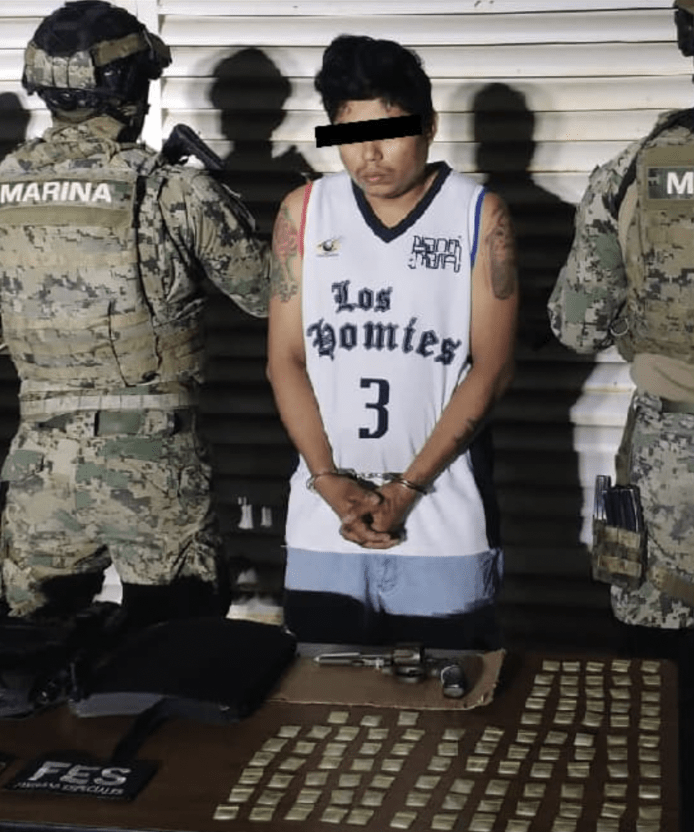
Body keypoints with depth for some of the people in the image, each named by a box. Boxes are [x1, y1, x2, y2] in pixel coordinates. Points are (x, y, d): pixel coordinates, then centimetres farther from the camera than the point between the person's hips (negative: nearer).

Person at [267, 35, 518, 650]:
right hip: (323, 513, 2)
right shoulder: (303, 212, 5)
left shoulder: (480, 216, -2)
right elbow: (285, 359, 3)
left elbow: (492, 365, -5)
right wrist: (329, 480, -9)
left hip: (443, 515, -2)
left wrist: (408, 488, -11)